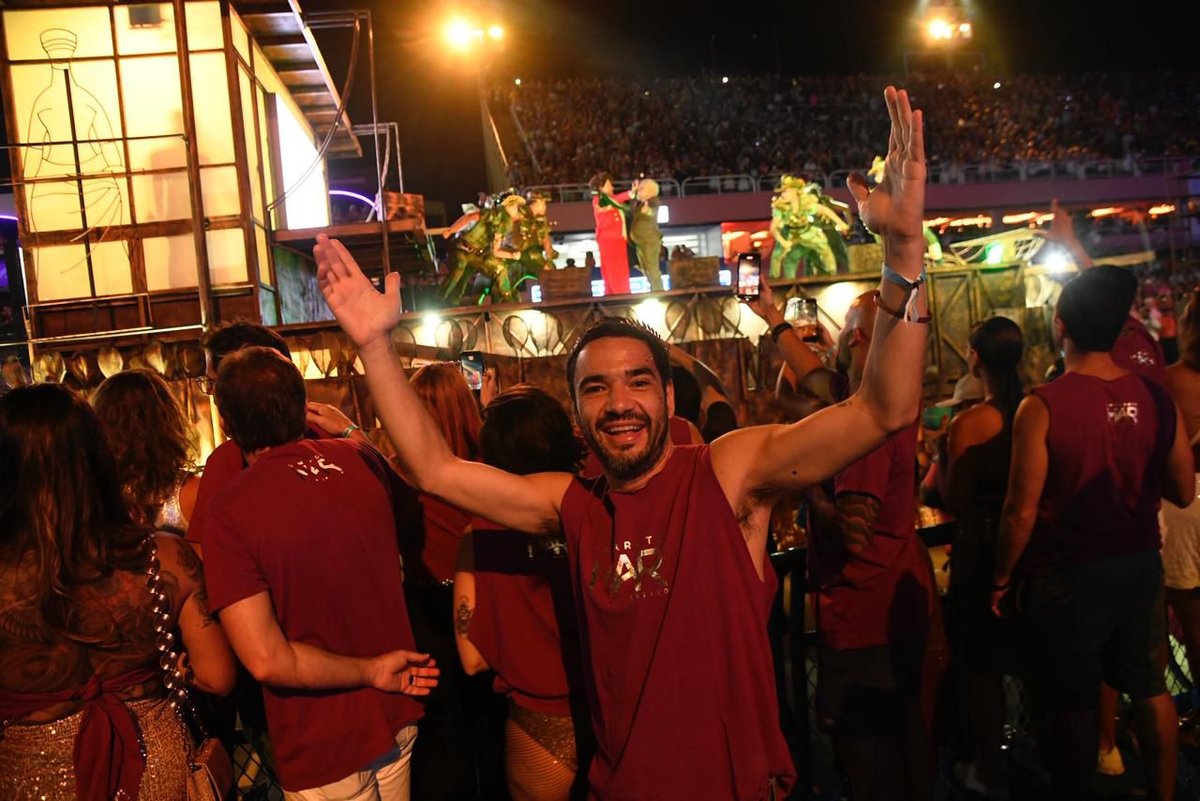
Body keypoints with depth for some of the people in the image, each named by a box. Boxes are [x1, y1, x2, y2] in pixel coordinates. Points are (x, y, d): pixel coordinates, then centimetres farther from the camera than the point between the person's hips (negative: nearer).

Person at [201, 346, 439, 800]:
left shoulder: (230, 510, -20)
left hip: (322, 750, -5)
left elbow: (267, 660, -24)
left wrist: (371, 671, -13)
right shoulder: (360, 460, -7)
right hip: (396, 720, 5)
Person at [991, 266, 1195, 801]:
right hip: (1141, 568, 4)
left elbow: (1021, 511, -19)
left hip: (1069, 577, -4)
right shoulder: (1156, 398, -8)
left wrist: (1002, 579, -5)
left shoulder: (1042, 406, -21)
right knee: (1150, 688, 20)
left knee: (1075, 702, 11)